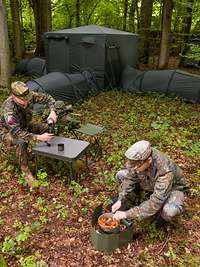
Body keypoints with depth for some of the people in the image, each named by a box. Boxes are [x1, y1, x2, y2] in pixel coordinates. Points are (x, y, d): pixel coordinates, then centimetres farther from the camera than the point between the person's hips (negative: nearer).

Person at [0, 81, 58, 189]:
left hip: (24, 126, 6)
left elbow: (48, 98, -9)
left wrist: (52, 112, -28)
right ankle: (26, 172, -23)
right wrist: (39, 137, -49)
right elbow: (17, 133, -43)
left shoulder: (30, 96, -22)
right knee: (21, 142, -39)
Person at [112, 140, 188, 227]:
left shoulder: (165, 172, -42)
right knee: (120, 175, -8)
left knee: (170, 211, -39)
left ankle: (162, 216, -2)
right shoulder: (139, 158, -27)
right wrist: (120, 200, -21)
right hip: (150, 183, 5)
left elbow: (155, 203, -43)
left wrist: (127, 214, -43)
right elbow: (130, 177, -11)